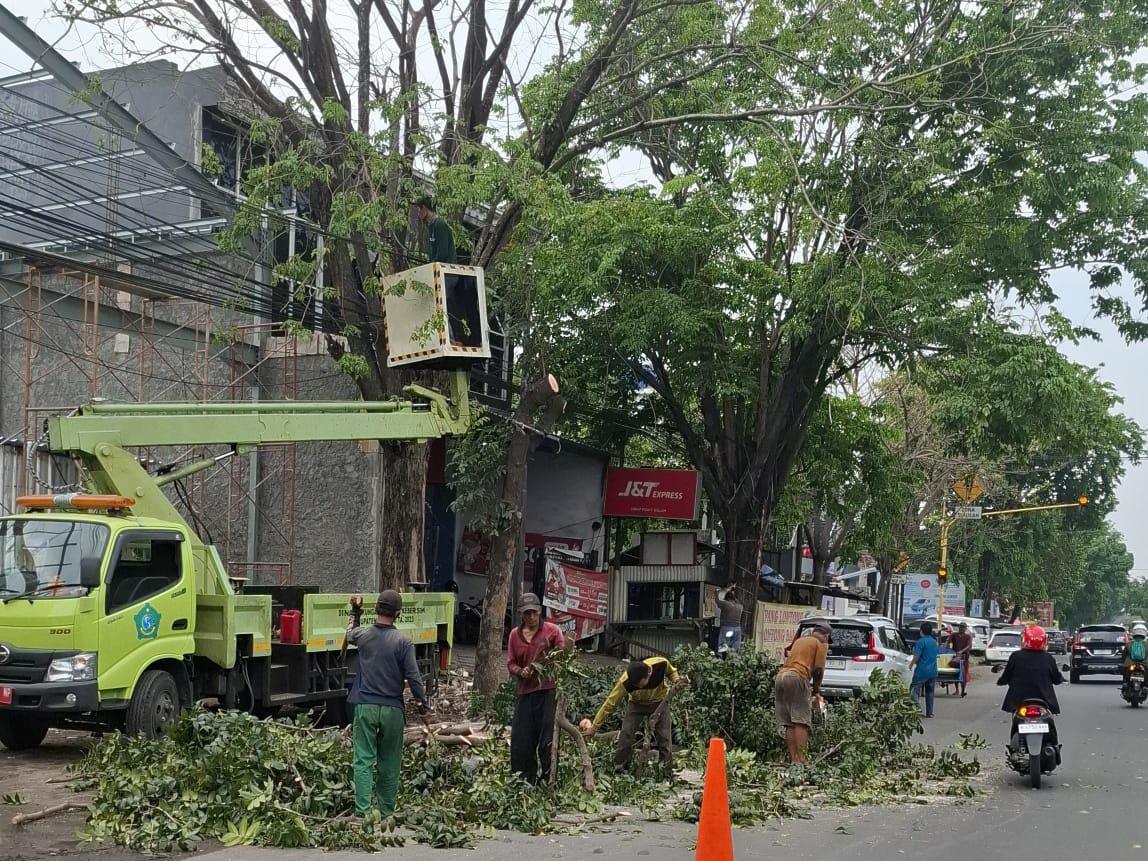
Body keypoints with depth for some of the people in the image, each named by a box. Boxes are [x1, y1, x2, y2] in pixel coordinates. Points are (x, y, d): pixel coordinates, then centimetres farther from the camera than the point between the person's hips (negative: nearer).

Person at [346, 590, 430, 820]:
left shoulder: (362, 634, 1)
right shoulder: (403, 642, -6)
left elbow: (350, 634, 27)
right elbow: (414, 677, -6)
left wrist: (355, 611, 39)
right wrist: (423, 705, 5)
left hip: (365, 706, 1)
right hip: (392, 709, -1)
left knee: (364, 760, 2)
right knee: (389, 763, 10)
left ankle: (362, 811, -6)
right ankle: (387, 812, 17)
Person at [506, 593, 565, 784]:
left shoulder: (552, 630, 2)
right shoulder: (515, 635, 13)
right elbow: (510, 663, 14)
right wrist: (520, 671, -8)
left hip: (548, 691, -4)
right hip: (525, 691, 4)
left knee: (547, 739, -5)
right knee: (520, 740, 4)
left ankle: (548, 780, 3)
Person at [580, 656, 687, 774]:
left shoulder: (661, 664, -35)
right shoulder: (625, 682, -37)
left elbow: (671, 671, -7)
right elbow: (610, 703, -27)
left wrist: (677, 680, -29)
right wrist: (594, 727, -23)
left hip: (659, 702, 1)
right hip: (636, 704, -1)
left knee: (665, 737, -3)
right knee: (625, 735, -12)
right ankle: (618, 770, 2)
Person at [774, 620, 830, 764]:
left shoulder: (800, 640, 28)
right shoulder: (821, 644, 7)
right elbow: (818, 669, -1)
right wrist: (816, 689, 14)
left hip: (781, 676, 7)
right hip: (797, 678, -7)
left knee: (788, 724, 6)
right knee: (801, 722, -8)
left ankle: (793, 759, 4)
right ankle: (800, 760, -15)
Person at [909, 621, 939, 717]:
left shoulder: (921, 642, -13)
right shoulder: (934, 642, 10)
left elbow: (916, 656, -17)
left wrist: (911, 665, 0)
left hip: (921, 671, -7)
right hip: (933, 671, 7)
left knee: (915, 691, -2)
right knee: (930, 693, 13)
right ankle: (929, 713, 15)